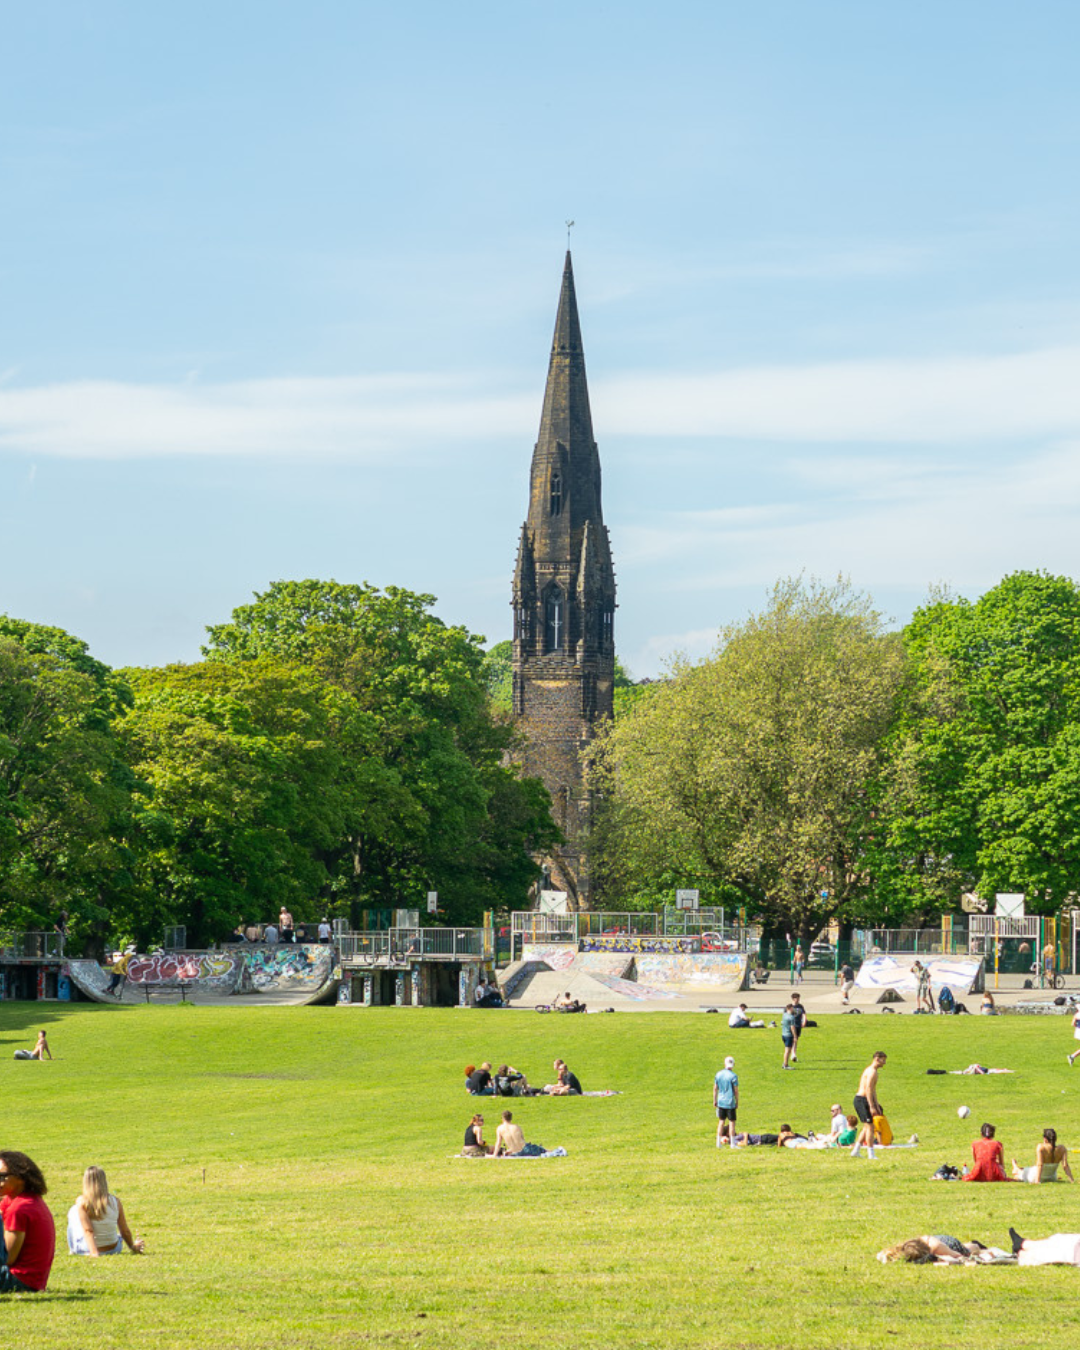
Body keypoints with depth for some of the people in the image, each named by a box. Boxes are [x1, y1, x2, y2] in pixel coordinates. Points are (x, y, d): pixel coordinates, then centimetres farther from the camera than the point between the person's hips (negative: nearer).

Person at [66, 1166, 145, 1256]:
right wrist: (133, 1247, 16)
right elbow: (125, 1231, -1)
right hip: (113, 1250, 3)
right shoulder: (115, 1201, -8)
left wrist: (94, 1254, -28)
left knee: (73, 1212, 21)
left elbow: (88, 1231, -24)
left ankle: (73, 1249, 31)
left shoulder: (82, 1202, -16)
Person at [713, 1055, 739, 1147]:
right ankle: (733, 1143, 6)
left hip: (721, 1102, 5)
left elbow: (715, 1089, 8)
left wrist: (714, 1101, 16)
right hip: (730, 1103, -5)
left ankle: (718, 1143, 14)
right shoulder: (733, 1076, -12)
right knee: (732, 1122, 2)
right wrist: (737, 1102, 1)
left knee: (721, 1121, 13)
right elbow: (736, 1091, -10)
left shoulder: (718, 1075, 3)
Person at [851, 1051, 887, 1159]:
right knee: (870, 1127, -8)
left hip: (859, 1100, 11)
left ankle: (855, 1151, 18)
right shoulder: (872, 1072, -15)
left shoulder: (871, 1070, 19)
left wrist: (877, 1105, 28)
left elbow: (873, 1090, 26)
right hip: (862, 1100, -11)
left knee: (867, 1127, 17)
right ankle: (871, 1154, -7)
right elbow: (868, 1089, -22)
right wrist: (871, 1107, -24)